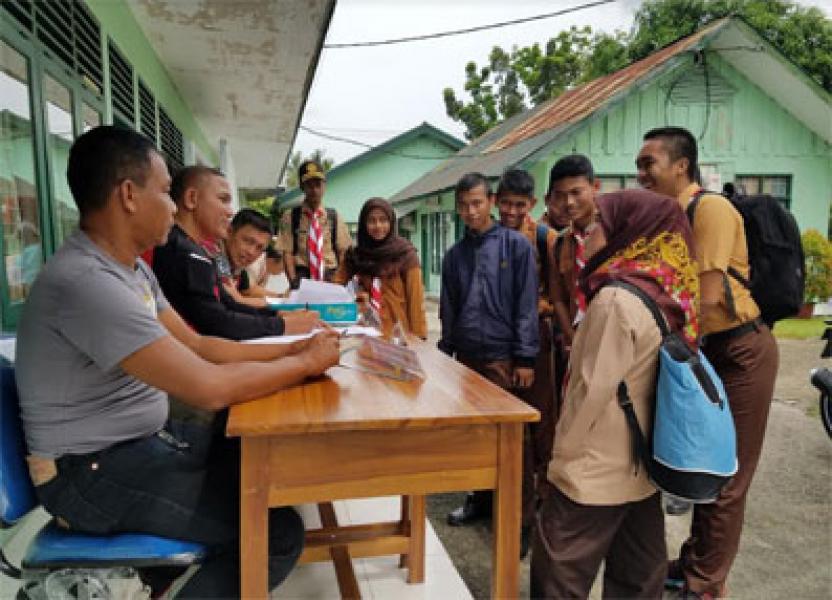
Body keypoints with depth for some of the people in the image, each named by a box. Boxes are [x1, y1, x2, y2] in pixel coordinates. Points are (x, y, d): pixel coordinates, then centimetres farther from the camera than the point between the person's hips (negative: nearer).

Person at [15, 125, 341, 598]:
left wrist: (292, 349, -1)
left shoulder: (133, 269, 5)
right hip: (95, 472, -9)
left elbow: (198, 345, 9)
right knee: (278, 533, -16)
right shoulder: (85, 281, -27)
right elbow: (210, 388, -30)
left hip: (147, 440, 10)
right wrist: (306, 364, -16)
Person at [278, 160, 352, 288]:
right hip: (302, 277, -1)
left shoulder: (335, 217, 7)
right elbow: (287, 252, -1)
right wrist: (293, 280, -13)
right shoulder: (290, 217, 3)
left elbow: (343, 252, 6)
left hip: (330, 277, 1)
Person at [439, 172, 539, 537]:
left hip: (504, 358, -4)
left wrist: (525, 358, -12)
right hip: (466, 357, 5)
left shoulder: (515, 244, -4)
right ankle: (481, 499, 31)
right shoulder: (455, 255, 10)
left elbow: (527, 305, -8)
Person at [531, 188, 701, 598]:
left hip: (594, 472, -8)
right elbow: (632, 380, 9)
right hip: (642, 466, 8)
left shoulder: (618, 298, -21)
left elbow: (592, 389, -20)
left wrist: (562, 452, -9)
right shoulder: (664, 296, 3)